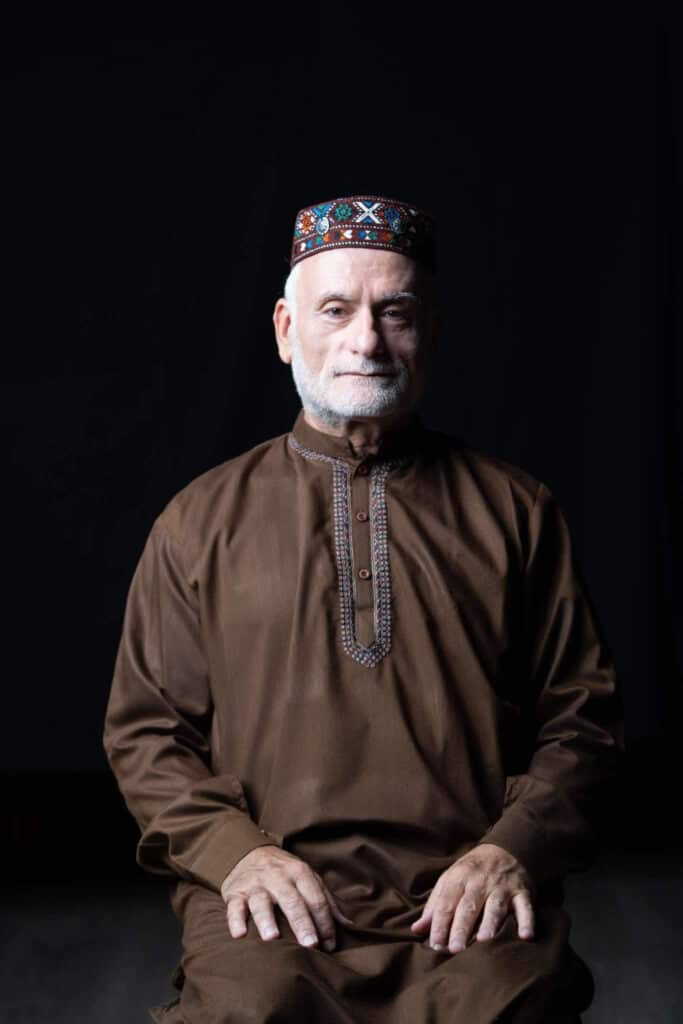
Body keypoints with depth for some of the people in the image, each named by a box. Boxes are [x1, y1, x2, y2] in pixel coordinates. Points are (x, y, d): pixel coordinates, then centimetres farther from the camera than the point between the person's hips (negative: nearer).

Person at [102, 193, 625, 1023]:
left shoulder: (514, 510, 14)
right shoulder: (201, 520, 14)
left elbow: (583, 716, 14)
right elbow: (144, 727, 14)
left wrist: (514, 847, -4)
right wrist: (232, 848, -4)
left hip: (467, 902, 0)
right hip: (271, 895, 0)